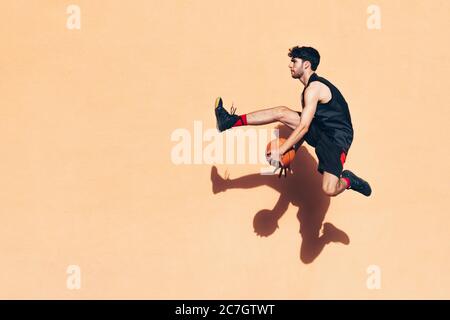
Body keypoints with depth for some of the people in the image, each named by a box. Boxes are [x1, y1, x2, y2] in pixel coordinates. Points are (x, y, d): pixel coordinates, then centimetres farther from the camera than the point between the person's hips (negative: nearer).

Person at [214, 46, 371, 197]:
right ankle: (232, 121, -1)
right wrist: (293, 148, 16)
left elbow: (303, 127, -22)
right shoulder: (313, 86, 14)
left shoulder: (314, 88, -17)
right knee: (281, 113, -3)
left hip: (337, 139, -9)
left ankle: (348, 180, 8)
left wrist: (280, 150, -21)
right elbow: (306, 126, 20)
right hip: (321, 131, 9)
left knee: (329, 190, -26)